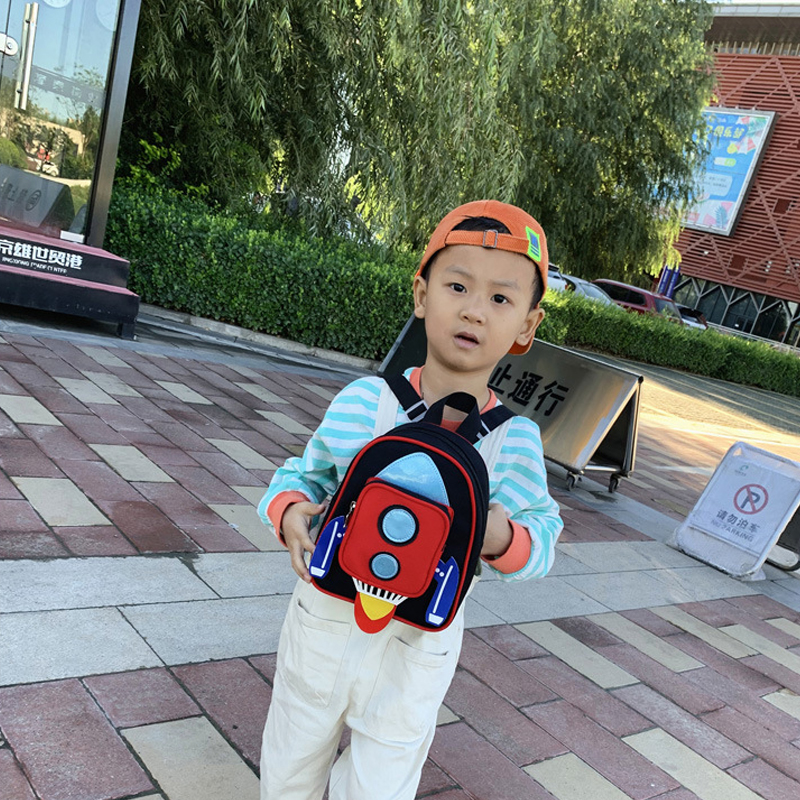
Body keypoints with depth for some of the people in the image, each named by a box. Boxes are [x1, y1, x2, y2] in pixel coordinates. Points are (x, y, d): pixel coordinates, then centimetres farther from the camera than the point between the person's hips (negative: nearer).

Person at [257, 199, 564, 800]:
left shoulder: (515, 440, -13)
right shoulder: (364, 401, -13)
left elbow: (542, 536, -5)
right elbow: (305, 474, -1)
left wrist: (503, 538, -27)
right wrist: (289, 512, -22)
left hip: (417, 648, -1)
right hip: (325, 620, 1)